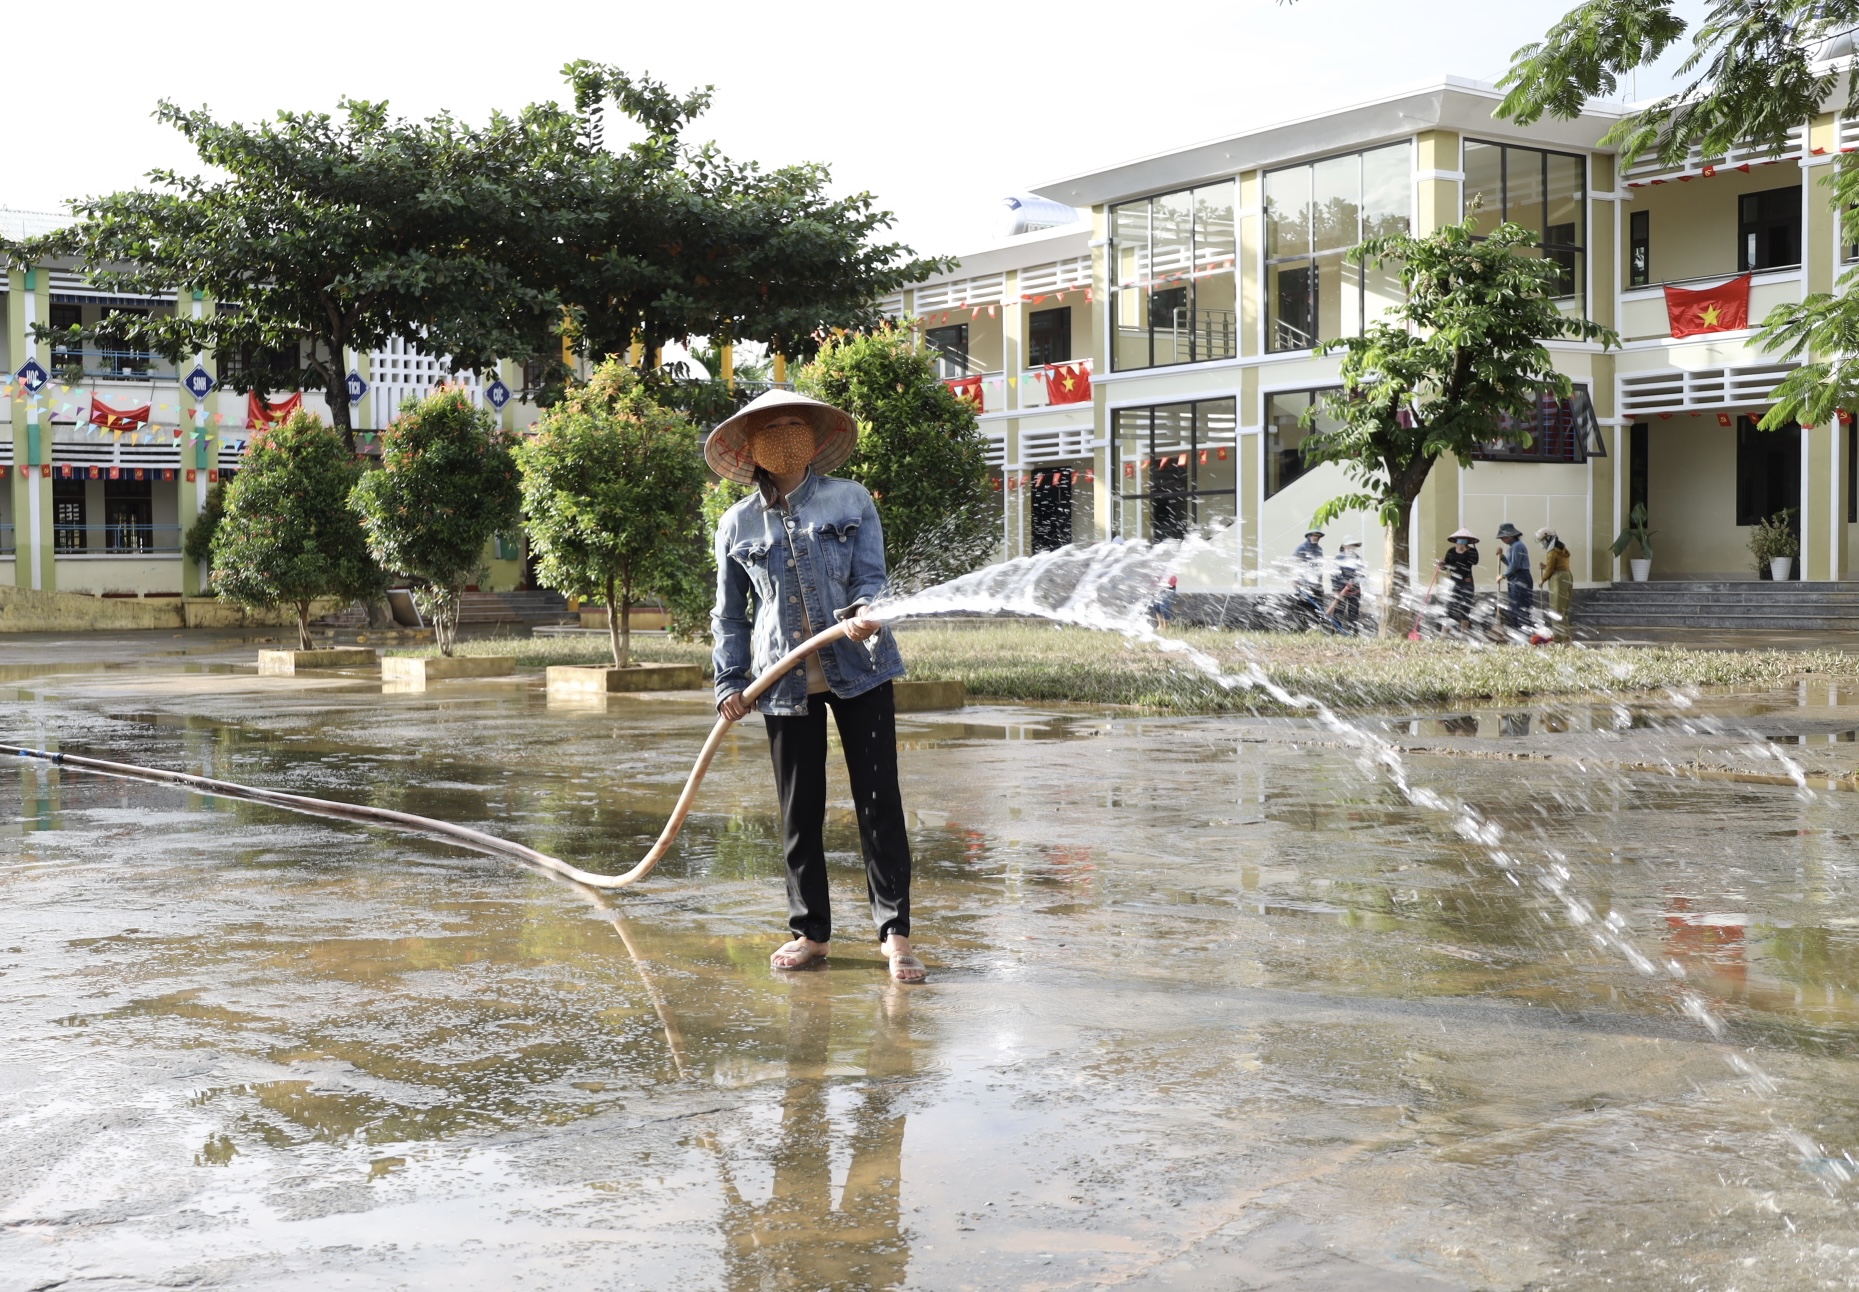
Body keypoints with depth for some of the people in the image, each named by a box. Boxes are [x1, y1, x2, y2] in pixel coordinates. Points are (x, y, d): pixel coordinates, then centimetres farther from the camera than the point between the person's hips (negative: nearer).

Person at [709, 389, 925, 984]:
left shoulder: (851, 499, 2)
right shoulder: (737, 523, 7)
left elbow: (870, 577, -4)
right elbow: (730, 614, 14)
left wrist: (864, 614, -26)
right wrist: (729, 683, 5)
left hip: (858, 671, -2)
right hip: (785, 681, 2)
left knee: (879, 800, -3)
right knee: (800, 810, 9)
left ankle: (894, 931, 4)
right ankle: (811, 931, 21)